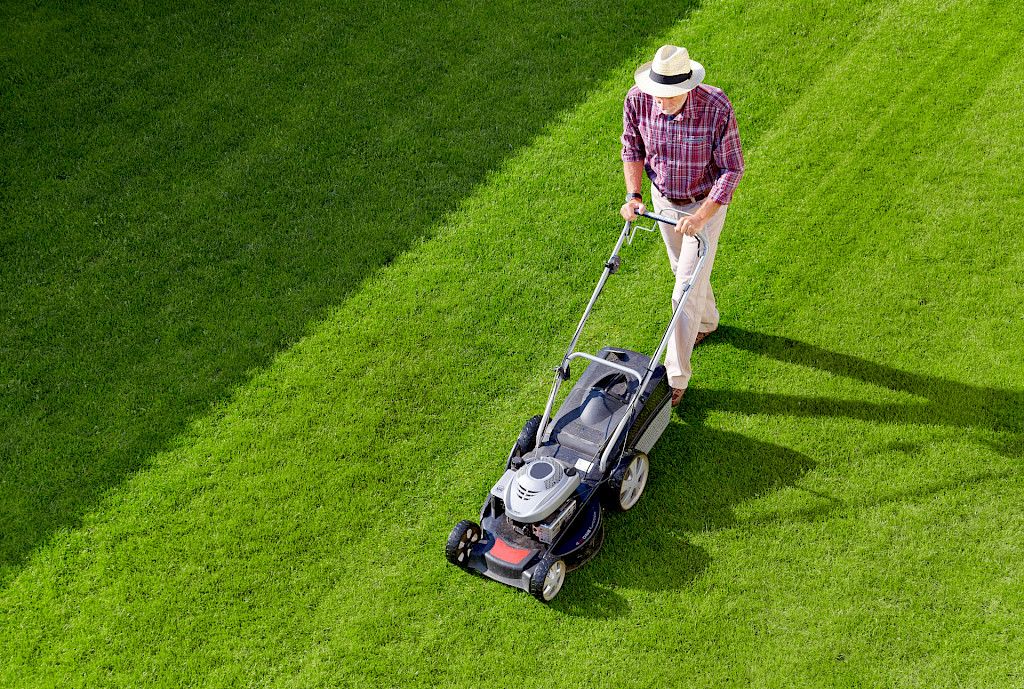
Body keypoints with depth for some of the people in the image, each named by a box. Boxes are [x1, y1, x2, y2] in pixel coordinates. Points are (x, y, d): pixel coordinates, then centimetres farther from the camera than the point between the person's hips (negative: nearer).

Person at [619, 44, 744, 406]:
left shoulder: (717, 108, -32)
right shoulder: (637, 99, -22)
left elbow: (731, 169, -21)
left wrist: (701, 217, -30)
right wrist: (633, 195, -15)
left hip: (705, 203, -5)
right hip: (663, 199, 5)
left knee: (686, 292, -6)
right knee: (683, 269, 26)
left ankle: (675, 377, 6)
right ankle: (707, 321, 56)